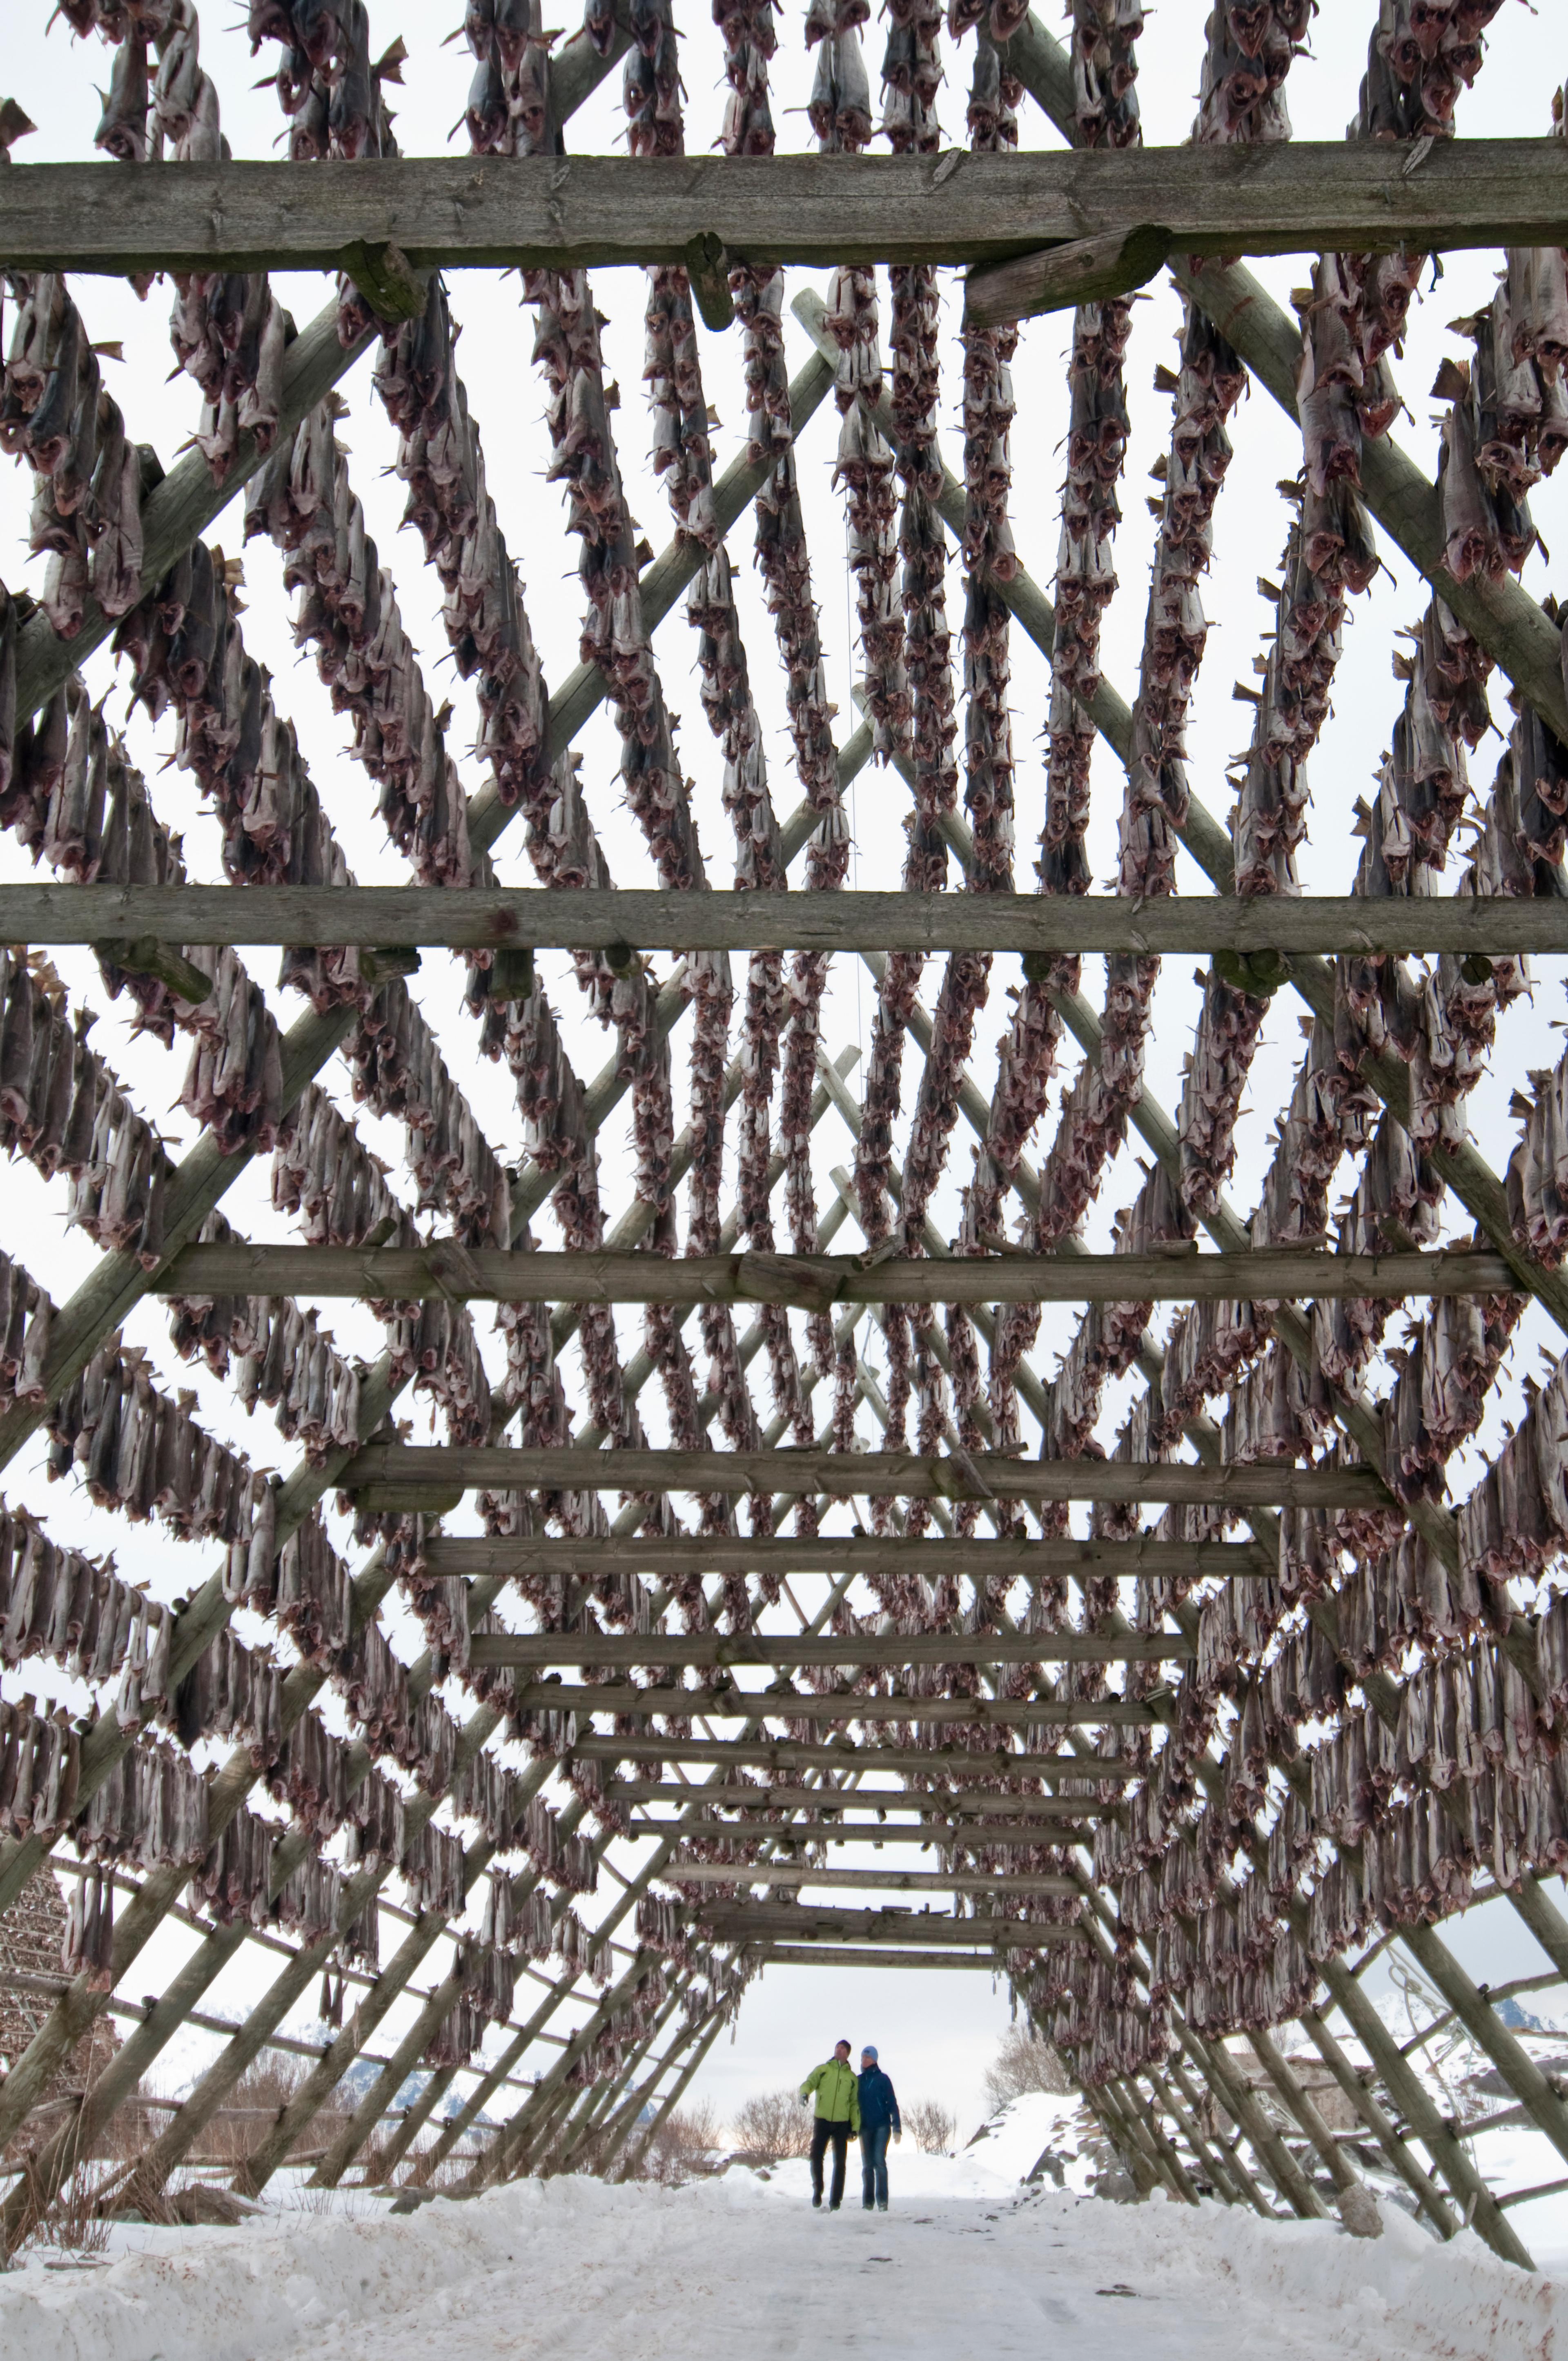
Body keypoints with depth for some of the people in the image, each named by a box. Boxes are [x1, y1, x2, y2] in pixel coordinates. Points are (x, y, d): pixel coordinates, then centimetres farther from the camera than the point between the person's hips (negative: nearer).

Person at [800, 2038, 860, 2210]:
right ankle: (817, 2190, 11)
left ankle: (836, 2200, 8)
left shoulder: (852, 2077, 12)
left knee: (840, 2162, 1)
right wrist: (805, 2093, -29)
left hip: (842, 2123, 1)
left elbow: (854, 2104, 13)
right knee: (816, 2157, -10)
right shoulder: (823, 2070, 8)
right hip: (822, 2120, -1)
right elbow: (809, 2083, -5)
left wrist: (855, 2127, 4)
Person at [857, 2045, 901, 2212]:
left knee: (879, 2160, -13)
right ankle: (868, 2202, 6)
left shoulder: (882, 2079, 0)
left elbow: (892, 2103, -2)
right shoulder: (858, 2081, 11)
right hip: (865, 2128, 4)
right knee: (867, 2165, 3)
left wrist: (897, 2128, -9)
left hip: (882, 2126, -4)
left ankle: (882, 2201, -11)